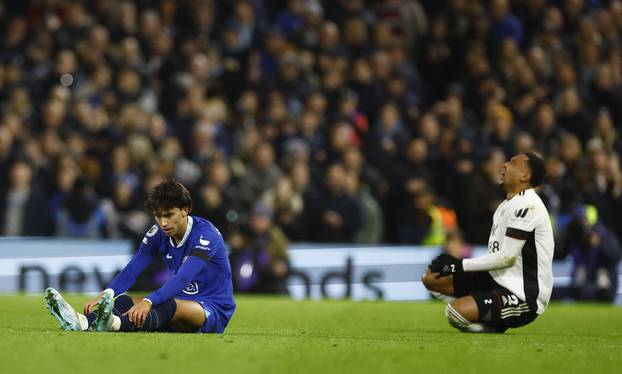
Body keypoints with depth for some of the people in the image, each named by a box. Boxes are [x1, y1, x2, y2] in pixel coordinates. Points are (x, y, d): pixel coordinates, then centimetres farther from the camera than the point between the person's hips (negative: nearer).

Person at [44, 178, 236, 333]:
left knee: (171, 306, -38)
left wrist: (148, 301, -48)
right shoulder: (158, 233, 1)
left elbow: (183, 277, -34)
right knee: (125, 301, -18)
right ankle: (83, 322, -50)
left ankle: (114, 323, -67)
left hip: (214, 311, -6)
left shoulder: (205, 234, -19)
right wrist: (105, 294, -32)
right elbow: (132, 269, -12)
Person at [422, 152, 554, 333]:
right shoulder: (508, 204, 16)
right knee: (432, 277, 4)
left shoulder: (526, 205, -17)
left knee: (456, 312, -30)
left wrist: (460, 265, -14)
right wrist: (455, 264, 3)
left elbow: (507, 257, -21)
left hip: (523, 296, -10)